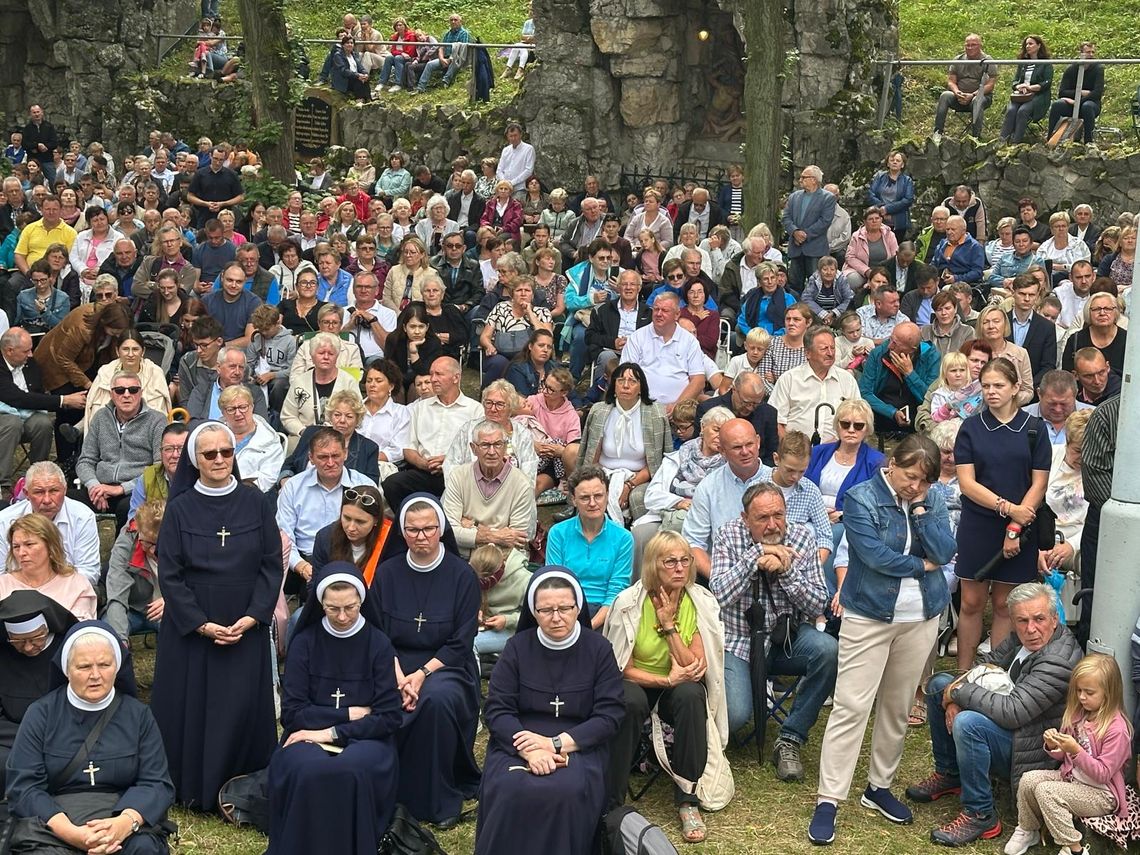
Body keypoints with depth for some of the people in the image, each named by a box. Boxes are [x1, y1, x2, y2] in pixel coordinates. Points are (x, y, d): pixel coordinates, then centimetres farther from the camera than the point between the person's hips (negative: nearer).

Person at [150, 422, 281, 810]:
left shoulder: (255, 502, 1)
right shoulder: (180, 508, -2)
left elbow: (272, 565, 0)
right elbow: (169, 574, -3)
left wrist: (252, 618, -11)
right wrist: (202, 624, -12)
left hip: (246, 628, 1)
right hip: (190, 628, 0)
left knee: (242, 708, 0)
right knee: (192, 705, 2)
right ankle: (192, 790, 15)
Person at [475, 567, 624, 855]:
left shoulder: (599, 649, 1)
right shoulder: (517, 647, 4)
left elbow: (609, 716, -4)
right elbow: (497, 710, -3)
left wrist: (556, 743, -17)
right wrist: (530, 751, -21)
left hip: (579, 745, -1)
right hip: (518, 742, 1)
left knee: (568, 791, -32)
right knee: (509, 790, -30)